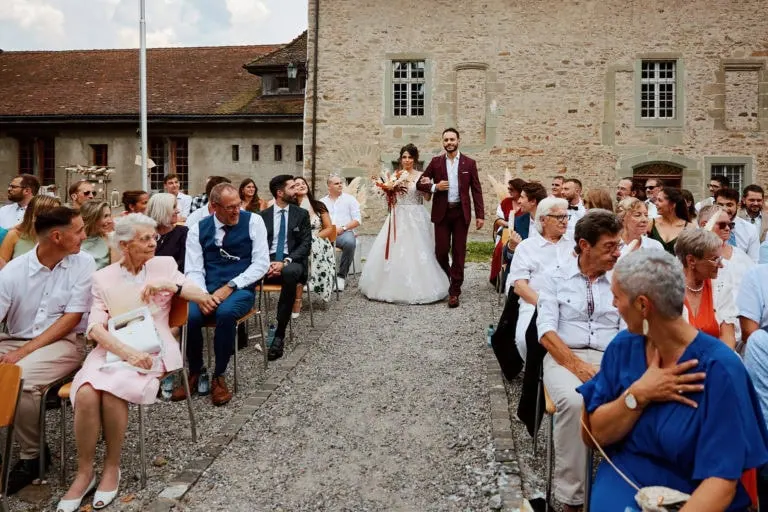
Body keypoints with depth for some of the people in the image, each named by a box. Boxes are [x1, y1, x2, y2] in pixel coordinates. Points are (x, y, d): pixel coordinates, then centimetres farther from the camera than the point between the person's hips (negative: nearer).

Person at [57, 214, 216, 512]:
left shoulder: (164, 265, 8)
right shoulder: (102, 277, 8)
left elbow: (204, 298, 1)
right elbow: (95, 327, -5)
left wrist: (170, 285, -15)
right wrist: (126, 351, -22)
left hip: (152, 348, -1)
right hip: (113, 348, 2)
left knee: (113, 389, -31)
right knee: (86, 393, -29)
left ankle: (112, 466, -9)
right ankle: (84, 472, -10)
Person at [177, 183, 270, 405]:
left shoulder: (253, 221, -1)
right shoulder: (198, 229, 6)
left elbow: (261, 263, -6)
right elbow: (193, 270, 1)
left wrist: (230, 287, -16)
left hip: (240, 289, -2)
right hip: (206, 290, 2)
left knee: (225, 313, -35)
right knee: (187, 316, -28)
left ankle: (218, 376, -13)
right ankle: (195, 372, 0)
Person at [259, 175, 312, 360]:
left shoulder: (302, 214, 10)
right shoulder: (263, 215, 13)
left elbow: (306, 244, 0)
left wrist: (285, 262, -17)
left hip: (292, 261, -1)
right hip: (267, 261, 2)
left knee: (290, 273, -40)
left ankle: (279, 335, -32)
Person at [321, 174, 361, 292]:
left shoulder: (349, 199, 15)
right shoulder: (322, 202, 22)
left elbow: (357, 220, 6)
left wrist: (343, 228, -10)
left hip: (345, 233, -1)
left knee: (350, 242, -38)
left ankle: (342, 275, -20)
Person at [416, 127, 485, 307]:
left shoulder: (469, 163, 4)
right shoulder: (435, 162, 5)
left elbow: (476, 190, 4)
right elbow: (420, 183, 8)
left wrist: (480, 215, -2)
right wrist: (434, 187, -12)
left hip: (461, 212, 0)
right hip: (442, 212, 0)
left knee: (459, 252, 2)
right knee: (441, 250, -2)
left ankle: (454, 291, 9)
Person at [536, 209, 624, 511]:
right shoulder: (555, 279, 5)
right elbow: (547, 331, -5)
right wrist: (577, 365, -18)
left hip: (610, 360, 2)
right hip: (564, 358, -2)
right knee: (573, 402, -35)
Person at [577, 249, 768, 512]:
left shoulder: (718, 369, -14)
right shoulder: (623, 346, -2)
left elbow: (721, 478, -17)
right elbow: (591, 435, -2)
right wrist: (639, 395, -16)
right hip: (625, 483, 1)